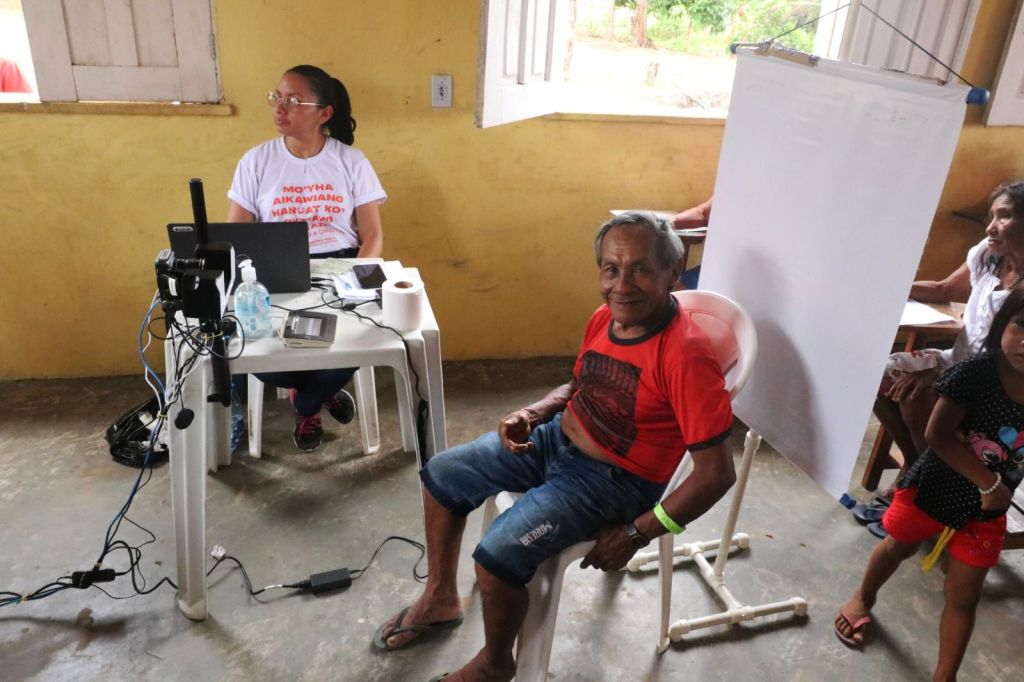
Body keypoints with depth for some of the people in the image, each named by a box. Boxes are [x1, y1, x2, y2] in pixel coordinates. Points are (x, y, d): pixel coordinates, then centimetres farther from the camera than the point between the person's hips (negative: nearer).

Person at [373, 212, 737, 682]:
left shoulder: (686, 354, -27)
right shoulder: (606, 317, -4)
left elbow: (717, 474, -24)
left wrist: (635, 534, -18)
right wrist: (531, 413, -4)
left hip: (612, 479, -8)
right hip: (556, 439, 8)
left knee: (499, 553, -23)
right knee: (442, 474, 8)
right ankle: (440, 597, 29)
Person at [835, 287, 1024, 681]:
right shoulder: (976, 372, -23)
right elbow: (937, 435, -25)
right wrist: (988, 482, -25)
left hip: (986, 510, 2)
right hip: (934, 486, -2)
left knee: (963, 597, 12)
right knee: (898, 547, 24)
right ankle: (864, 598, 53)